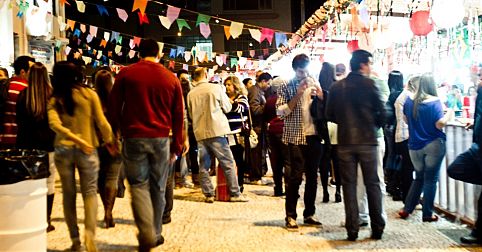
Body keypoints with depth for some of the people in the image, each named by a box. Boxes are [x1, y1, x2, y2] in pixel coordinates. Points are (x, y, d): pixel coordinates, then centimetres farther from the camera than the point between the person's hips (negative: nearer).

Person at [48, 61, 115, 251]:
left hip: (63, 149, 1)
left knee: (68, 194, 12)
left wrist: (76, 139, -17)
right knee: (90, 192, 5)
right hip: (87, 150, -1)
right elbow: (102, 122, -4)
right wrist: (110, 141, 9)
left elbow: (54, 124, -16)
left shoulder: (55, 100, 1)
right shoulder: (89, 94, -1)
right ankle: (90, 233, -15)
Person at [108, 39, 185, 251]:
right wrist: (177, 146, 14)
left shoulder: (125, 74, 2)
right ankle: (155, 234, 22)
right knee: (158, 188, 12)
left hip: (133, 138, -1)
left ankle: (146, 235, -9)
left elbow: (113, 108, 2)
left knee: (139, 185, 6)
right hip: (161, 139, 2)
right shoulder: (171, 78, 6)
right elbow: (178, 115, 8)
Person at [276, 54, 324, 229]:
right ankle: (290, 216, 4)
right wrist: (297, 95, -15)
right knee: (295, 177, -6)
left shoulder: (315, 84, 11)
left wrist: (320, 95, -9)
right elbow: (280, 112, -9)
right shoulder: (286, 88, 0)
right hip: (296, 137, -4)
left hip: (314, 136, 4)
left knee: (312, 176, 8)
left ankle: (309, 214, 19)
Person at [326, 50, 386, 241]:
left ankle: (352, 229, 7)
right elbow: (381, 111, -6)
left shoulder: (336, 87, 3)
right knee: (372, 184, 8)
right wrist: (376, 125, 13)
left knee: (349, 185, 7)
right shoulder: (369, 84, -6)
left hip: (345, 142, 2)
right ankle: (377, 228, 13)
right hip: (367, 141, -2)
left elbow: (330, 115, 5)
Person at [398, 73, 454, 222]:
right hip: (433, 145, -4)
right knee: (431, 179, 5)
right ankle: (427, 214, 11)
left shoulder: (409, 100, 0)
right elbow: (440, 124, -16)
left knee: (419, 178, 19)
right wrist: (449, 114, 0)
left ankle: (407, 209, 17)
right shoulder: (434, 101, -14)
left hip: (415, 147, 5)